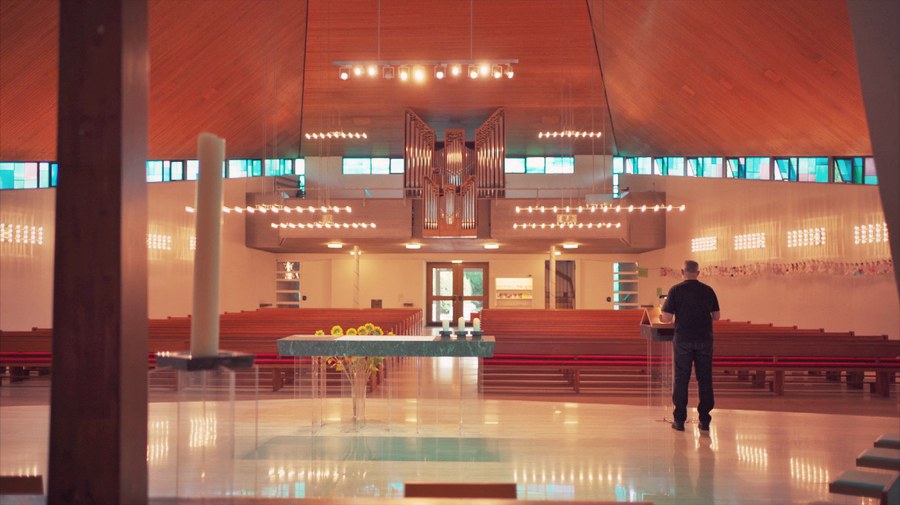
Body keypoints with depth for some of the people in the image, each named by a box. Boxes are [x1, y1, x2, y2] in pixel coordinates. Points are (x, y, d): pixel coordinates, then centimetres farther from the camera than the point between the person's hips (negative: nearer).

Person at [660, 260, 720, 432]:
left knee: (681, 379, 5)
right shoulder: (708, 291, 3)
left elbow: (667, 318, -8)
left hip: (683, 340, -2)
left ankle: (680, 420, 7)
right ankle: (704, 420, 10)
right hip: (704, 340, 2)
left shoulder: (675, 290, -5)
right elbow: (716, 316, 9)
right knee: (705, 380, 8)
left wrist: (661, 316, 14)